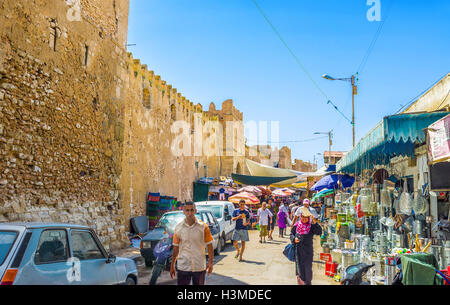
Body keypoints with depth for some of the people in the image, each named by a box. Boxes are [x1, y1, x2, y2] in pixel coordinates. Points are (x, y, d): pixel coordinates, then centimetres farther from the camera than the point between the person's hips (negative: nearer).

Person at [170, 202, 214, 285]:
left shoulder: (203, 227, -4)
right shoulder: (178, 227, -1)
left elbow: (209, 245, 0)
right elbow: (176, 247, 5)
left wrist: (210, 262, -8)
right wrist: (172, 265, 6)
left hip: (199, 267, 0)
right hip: (183, 267, 0)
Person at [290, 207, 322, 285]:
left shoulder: (311, 226, -4)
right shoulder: (296, 225, 2)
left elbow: (319, 232, -18)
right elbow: (291, 234, 11)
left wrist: (315, 222, -28)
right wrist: (294, 239, -10)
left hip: (308, 250, -1)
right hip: (298, 249, 1)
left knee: (308, 267, 1)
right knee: (300, 265, 8)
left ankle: (308, 282, 14)